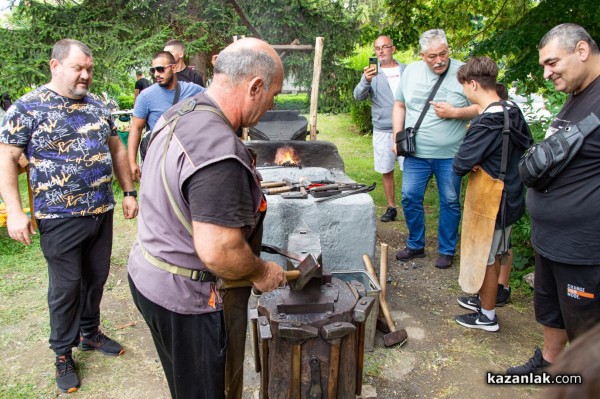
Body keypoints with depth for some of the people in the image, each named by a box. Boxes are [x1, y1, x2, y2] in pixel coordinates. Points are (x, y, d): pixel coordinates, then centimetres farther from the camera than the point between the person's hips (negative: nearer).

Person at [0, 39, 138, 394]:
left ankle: (91, 333, 39)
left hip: (102, 212, 5)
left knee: (96, 278, 16)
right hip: (60, 218, -5)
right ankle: (63, 354, 27)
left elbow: (116, 148, 16)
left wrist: (129, 191, 11)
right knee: (66, 288, 7)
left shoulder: (97, 105, 9)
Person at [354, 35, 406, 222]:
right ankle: (391, 208, 18)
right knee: (386, 171, 6)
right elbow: (358, 96, -11)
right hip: (382, 131, 1)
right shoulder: (371, 73, 5)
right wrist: (366, 80, -31)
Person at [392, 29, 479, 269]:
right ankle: (415, 245, 25)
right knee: (410, 198, 6)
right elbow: (399, 105, 11)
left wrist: (454, 112, -18)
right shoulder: (410, 71, 5)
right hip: (416, 152, 3)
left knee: (450, 202, 7)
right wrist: (397, 138, 4)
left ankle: (447, 250, 25)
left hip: (450, 154, -2)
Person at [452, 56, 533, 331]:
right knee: (493, 255, 23)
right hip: (511, 197, 9)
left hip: (493, 204, -9)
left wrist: (470, 164, -2)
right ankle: (485, 298, 42)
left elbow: (459, 165, -26)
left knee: (486, 258, 7)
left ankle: (487, 316, 23)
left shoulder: (486, 123, -25)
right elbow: (529, 148, 15)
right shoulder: (513, 111, 3)